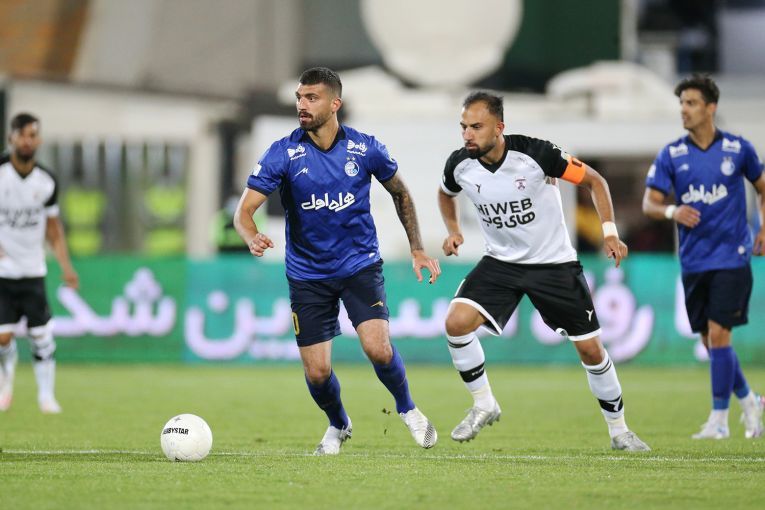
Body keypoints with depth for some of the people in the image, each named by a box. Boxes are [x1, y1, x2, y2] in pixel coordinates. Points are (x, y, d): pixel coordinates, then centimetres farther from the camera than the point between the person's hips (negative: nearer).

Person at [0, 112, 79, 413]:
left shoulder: (46, 182, 3)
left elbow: (53, 228, 11)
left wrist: (66, 265, 1)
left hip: (33, 271, 2)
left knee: (41, 334, -3)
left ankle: (46, 394, 11)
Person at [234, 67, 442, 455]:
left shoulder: (365, 148, -7)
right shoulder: (282, 154, -11)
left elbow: (399, 192, 12)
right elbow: (245, 210, -16)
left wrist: (417, 249, 9)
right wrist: (253, 238, -39)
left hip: (360, 265, 0)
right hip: (307, 274, 0)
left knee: (378, 349, -21)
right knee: (317, 372, -3)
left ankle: (407, 409, 10)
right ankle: (338, 426, 30)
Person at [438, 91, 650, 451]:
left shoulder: (536, 154, -23)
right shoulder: (460, 165, -11)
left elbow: (593, 181, -8)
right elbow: (446, 194, 16)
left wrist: (610, 232, -15)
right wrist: (453, 231, -1)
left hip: (554, 263, -3)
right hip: (500, 262, 3)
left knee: (590, 349, 1)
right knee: (456, 322, -21)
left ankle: (618, 430, 21)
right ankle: (484, 405, -2)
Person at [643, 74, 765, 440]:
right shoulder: (671, 155, 1)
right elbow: (649, 203, -3)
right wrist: (672, 211, -24)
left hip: (731, 256, -3)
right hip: (693, 262, 3)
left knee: (718, 335, -12)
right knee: (709, 341, 7)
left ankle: (719, 419, -5)